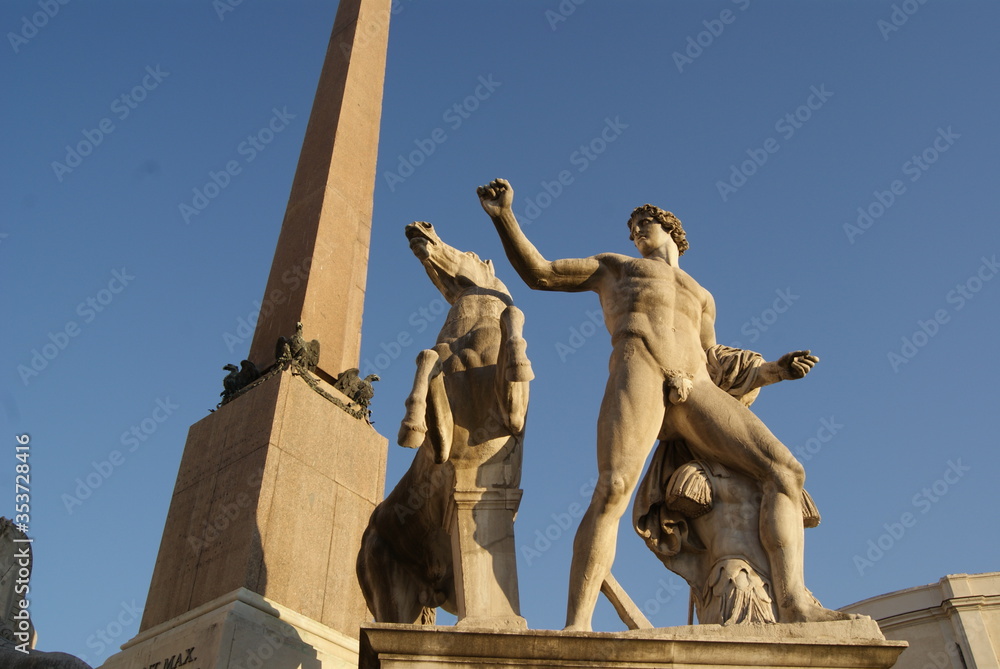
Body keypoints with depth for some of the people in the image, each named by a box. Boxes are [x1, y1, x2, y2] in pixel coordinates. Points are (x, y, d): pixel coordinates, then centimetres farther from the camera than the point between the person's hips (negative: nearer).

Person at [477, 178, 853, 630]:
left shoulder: (701, 297, 41)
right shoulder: (613, 266, 35)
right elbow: (537, 272, 25)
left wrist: (773, 371, 15)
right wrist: (504, 216, 11)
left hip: (693, 390, 4)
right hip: (638, 372, -4)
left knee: (785, 470, -14)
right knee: (613, 490, -29)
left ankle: (794, 609, -25)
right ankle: (577, 627, -35)